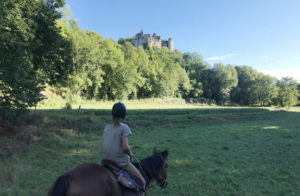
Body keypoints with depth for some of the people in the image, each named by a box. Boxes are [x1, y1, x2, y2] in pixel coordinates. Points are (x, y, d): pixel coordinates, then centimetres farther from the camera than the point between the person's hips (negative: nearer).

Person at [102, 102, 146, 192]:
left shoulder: (107, 126, 4)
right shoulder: (124, 127, -16)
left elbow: (104, 144, 9)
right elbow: (125, 147, -22)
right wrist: (130, 154, -3)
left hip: (108, 160, 8)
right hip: (121, 162, -7)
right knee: (143, 182, 5)